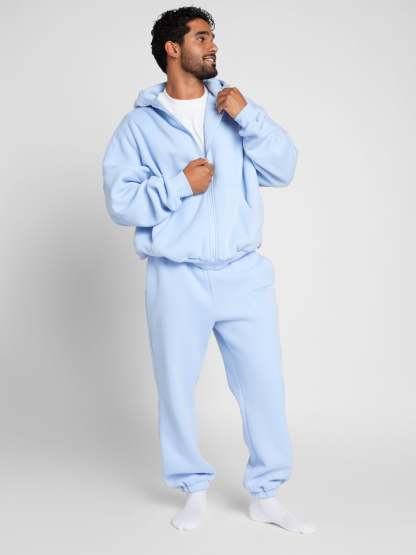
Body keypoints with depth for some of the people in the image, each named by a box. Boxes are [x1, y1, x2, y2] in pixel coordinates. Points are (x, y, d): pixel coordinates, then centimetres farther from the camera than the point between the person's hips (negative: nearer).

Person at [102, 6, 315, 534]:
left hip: (244, 273, 2)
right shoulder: (140, 122, 0)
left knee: (264, 383, 5)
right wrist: (180, 185, -14)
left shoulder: (232, 107, 9)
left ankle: (265, 495, 21)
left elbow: (283, 169, 2)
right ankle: (194, 489, 28)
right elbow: (120, 200, -6)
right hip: (176, 279, -2)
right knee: (177, 387, 8)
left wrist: (248, 116, -9)